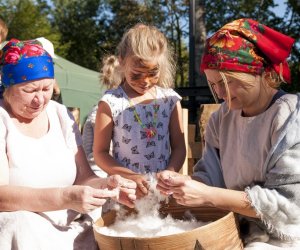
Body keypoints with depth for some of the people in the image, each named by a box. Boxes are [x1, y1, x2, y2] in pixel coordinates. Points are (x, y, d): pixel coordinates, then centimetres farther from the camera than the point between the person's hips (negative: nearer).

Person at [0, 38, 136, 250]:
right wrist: (65, 197, -30)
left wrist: (106, 185, -18)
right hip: (18, 232, -3)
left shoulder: (61, 115, 5)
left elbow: (83, 177, 4)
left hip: (69, 229, 3)